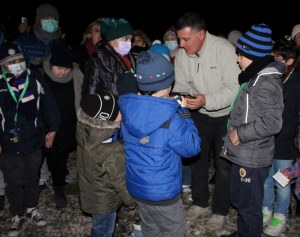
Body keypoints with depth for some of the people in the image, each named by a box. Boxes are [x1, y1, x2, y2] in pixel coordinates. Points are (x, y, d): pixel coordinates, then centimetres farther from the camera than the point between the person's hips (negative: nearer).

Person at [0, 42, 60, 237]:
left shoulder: (35, 78, -6)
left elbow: (48, 103, 2)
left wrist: (52, 129, 5)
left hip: (33, 140, 2)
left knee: (33, 178, 18)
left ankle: (31, 209, 40)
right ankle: (17, 215, 31)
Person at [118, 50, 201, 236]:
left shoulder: (129, 108, -10)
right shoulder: (169, 119, -27)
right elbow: (192, 147, -15)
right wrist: (184, 113, -7)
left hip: (137, 186, 6)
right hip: (163, 192, -6)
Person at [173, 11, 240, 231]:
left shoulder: (224, 49, -27)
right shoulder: (182, 54, -11)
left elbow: (234, 88, -30)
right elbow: (181, 85, -2)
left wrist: (207, 100, -41)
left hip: (226, 114, -5)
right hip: (199, 114, 5)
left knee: (224, 165, 6)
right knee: (197, 158, 16)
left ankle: (220, 211, 26)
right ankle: (200, 203, 38)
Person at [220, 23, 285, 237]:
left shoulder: (266, 83, -22)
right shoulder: (257, 77, 9)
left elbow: (272, 122, -30)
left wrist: (240, 133, -20)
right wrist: (236, 130, 7)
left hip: (252, 157, -10)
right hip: (245, 153, 10)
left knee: (249, 205, 7)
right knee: (240, 200, 24)